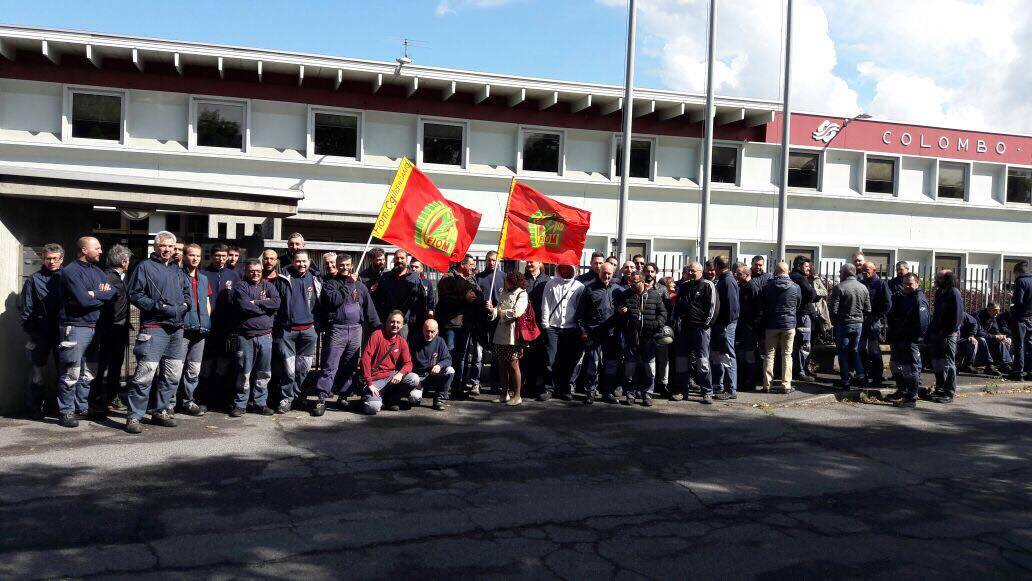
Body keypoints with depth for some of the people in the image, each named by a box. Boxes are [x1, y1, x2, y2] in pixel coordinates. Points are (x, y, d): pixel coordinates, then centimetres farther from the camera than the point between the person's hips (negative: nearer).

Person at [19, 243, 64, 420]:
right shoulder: (34, 279, 3)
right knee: (38, 371, 3)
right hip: (40, 334, -2)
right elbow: (26, 308, 1)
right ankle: (34, 408, 12)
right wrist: (29, 330, -7)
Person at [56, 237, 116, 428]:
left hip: (95, 327, 8)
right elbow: (84, 300, -19)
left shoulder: (97, 271, 17)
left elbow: (113, 292, 3)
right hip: (75, 327, -8)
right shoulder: (71, 271, -8)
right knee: (71, 373, -5)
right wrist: (103, 297, -2)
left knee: (89, 373, 12)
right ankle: (65, 412, 2)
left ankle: (81, 408, 20)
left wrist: (94, 295, -13)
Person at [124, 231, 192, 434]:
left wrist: (184, 305, 6)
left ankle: (160, 411, 23)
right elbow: (134, 294, -7)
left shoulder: (178, 270, 19)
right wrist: (159, 307, -15)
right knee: (146, 372, -13)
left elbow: (187, 291, 28)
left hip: (176, 328, 7)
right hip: (153, 327, -7)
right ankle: (133, 417, -7)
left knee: (173, 373, 11)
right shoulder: (145, 267, 0)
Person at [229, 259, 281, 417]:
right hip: (245, 336, -4)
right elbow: (244, 306, -16)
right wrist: (265, 307, -7)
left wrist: (256, 303, -10)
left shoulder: (268, 286, 13)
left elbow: (276, 303, -4)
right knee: (244, 373, -1)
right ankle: (240, 404, 10)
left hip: (265, 335, 4)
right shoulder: (241, 287, 2)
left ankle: (260, 403, 19)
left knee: (264, 373, 9)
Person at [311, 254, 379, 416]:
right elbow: (334, 301, -14)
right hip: (336, 330, -4)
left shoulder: (359, 285, 16)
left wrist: (378, 327, 10)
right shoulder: (330, 283, 5)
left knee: (351, 367, 8)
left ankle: (344, 397, 18)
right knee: (330, 367, -8)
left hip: (355, 330, 4)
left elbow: (369, 308, 16)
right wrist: (348, 287, -9)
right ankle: (321, 399, -7)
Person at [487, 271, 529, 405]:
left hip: (513, 335, -7)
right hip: (500, 333, 7)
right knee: (501, 364, 10)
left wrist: (501, 312, -6)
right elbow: (498, 308, 14)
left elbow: (517, 312, -19)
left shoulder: (522, 294, -8)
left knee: (513, 365, -1)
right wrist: (492, 310, -8)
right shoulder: (503, 293, 14)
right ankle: (504, 394, 20)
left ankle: (517, 396, 8)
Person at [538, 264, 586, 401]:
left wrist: (581, 328, -1)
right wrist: (545, 324, -1)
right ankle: (548, 388, 5)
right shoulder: (551, 284, 9)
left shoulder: (579, 287, 7)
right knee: (550, 360, -4)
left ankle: (566, 389, 13)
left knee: (569, 361, 3)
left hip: (571, 328, 0)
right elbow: (545, 305, 6)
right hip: (552, 327, 0)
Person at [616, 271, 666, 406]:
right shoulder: (625, 295, 9)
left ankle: (647, 394, 15)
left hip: (649, 337, -1)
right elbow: (617, 311, 14)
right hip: (631, 336, 1)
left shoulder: (655, 295, 6)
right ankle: (630, 394, 13)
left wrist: (658, 324, -7)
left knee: (649, 367, 4)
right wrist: (619, 312, -10)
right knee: (630, 366, 4)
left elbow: (663, 312, 9)